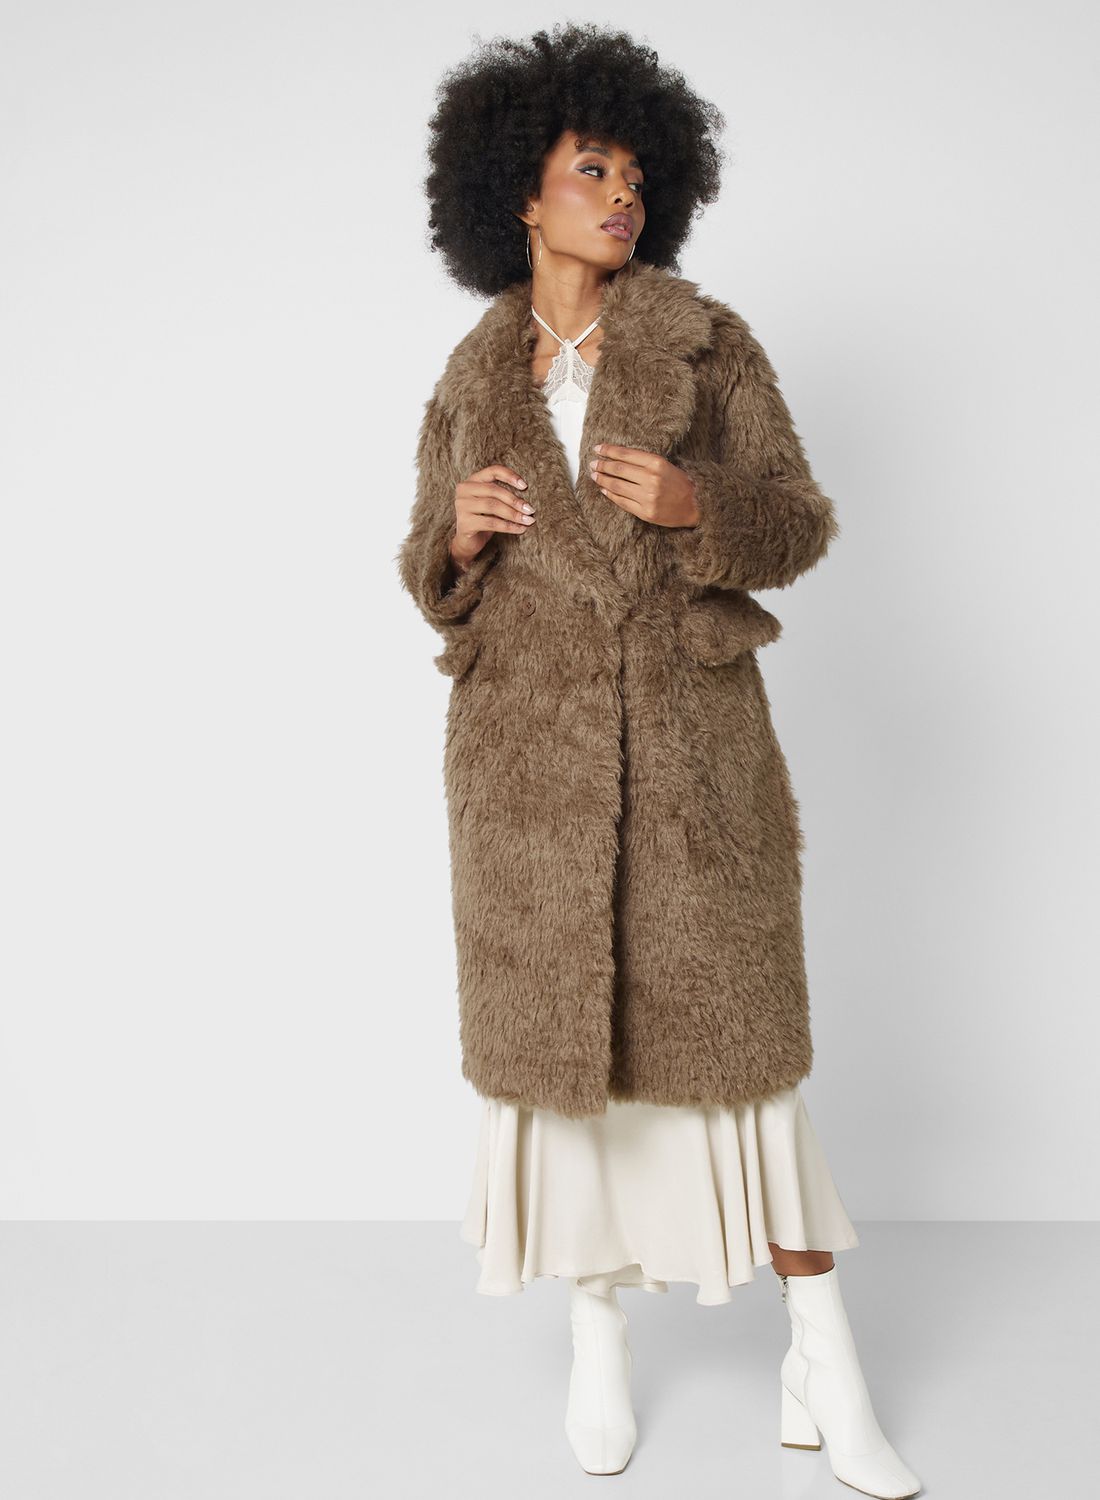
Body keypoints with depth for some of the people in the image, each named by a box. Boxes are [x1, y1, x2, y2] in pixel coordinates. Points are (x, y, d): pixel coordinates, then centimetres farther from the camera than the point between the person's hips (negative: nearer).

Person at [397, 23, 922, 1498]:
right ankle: (600, 1343, 26)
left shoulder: (707, 339, 2)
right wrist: (458, 536, -12)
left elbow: (797, 527, 1)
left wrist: (695, 505, -20)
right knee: (554, 1035, 6)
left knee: (731, 1034, -1)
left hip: (688, 738, -2)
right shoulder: (470, 382, 9)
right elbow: (437, 580, 12)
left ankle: (825, 1373, 14)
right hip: (527, 747, 2)